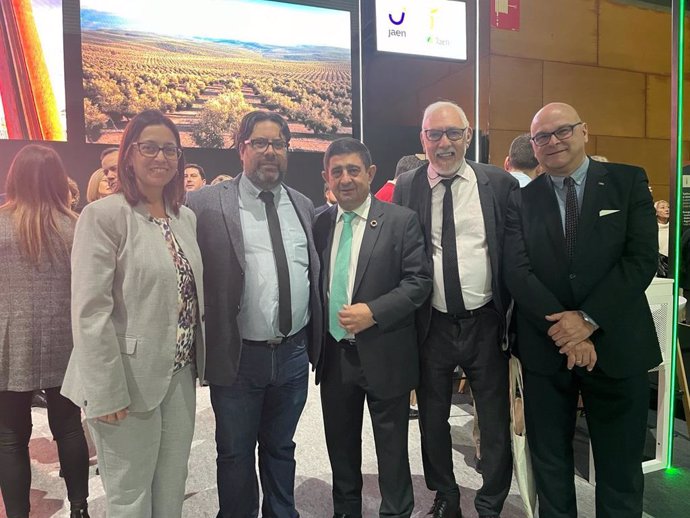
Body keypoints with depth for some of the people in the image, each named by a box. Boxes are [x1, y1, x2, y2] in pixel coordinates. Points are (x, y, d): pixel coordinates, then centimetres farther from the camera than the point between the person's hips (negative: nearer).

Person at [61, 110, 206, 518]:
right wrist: (107, 391, -16)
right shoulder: (104, 215, -11)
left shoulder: (187, 217, 8)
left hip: (180, 374, 6)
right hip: (130, 379, -5)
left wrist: (194, 361, 10)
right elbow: (90, 311, -15)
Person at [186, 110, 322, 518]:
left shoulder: (304, 205, 7)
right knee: (236, 454, 16)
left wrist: (315, 342, 11)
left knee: (281, 449, 22)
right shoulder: (206, 204, -7)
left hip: (294, 354, 4)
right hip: (238, 357, -3)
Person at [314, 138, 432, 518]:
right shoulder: (319, 224, 3)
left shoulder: (401, 220, -8)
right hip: (333, 353, 4)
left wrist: (373, 312, -21)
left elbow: (419, 280, -11)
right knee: (341, 444, 20)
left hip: (384, 354, -4)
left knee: (392, 447, 12)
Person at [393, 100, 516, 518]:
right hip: (432, 325, 1)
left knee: (496, 422, 13)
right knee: (433, 420, 18)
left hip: (486, 323, 0)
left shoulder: (500, 184, -3)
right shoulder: (406, 187, -1)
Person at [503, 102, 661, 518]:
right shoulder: (522, 200, 3)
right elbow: (517, 272, -6)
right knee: (550, 461, 16)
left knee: (620, 465, 14)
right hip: (545, 348, 1)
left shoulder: (628, 182, 1)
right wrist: (562, 328, -16)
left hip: (615, 345, -1)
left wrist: (588, 320, -16)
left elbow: (643, 259, -8)